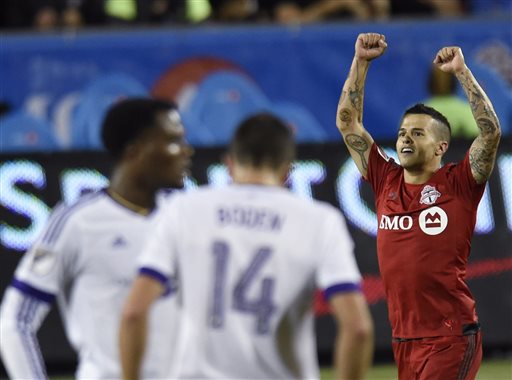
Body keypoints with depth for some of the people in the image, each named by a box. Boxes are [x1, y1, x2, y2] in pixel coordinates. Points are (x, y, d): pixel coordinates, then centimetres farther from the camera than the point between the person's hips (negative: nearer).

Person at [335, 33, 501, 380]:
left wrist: (461, 71, -13)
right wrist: (361, 61, 8)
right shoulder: (386, 182, 10)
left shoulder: (457, 185, -3)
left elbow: (491, 131, -15)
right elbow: (347, 122, 13)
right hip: (404, 338, 6)